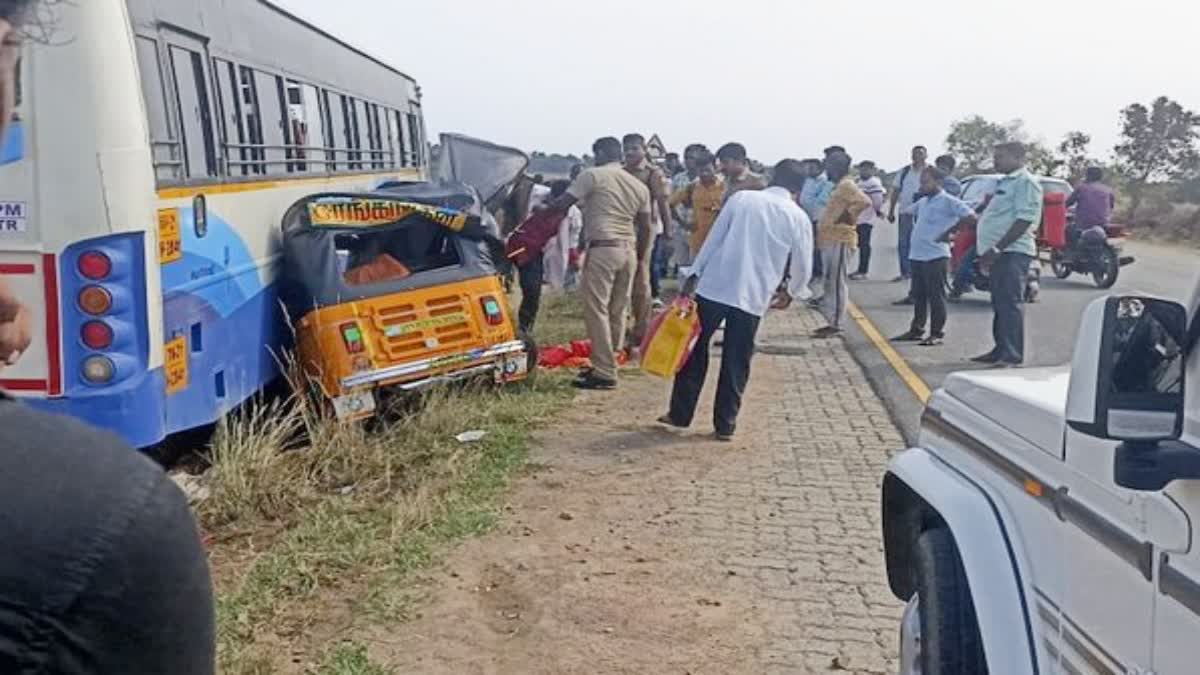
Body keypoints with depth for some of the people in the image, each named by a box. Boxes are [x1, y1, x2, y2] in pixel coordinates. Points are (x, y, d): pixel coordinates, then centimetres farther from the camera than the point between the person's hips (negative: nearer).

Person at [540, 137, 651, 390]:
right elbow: (645, 228, 16)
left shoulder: (593, 175, -3)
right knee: (617, 311, 11)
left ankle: (604, 373, -7)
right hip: (628, 250, 7)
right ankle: (606, 365, 20)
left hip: (603, 248, -7)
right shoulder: (639, 185, 16)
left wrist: (543, 207, 16)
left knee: (597, 310, -5)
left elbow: (563, 203, -3)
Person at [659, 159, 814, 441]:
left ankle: (680, 414, 19)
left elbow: (714, 239, 1)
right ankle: (725, 424, 14)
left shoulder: (741, 198, 3)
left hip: (713, 286, 0)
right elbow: (802, 266, 8)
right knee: (736, 363, 11)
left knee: (694, 350, 13)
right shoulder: (799, 217, 3)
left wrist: (694, 276, 6)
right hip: (753, 296, 0)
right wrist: (791, 292, 28)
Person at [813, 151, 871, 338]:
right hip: (831, 240, 10)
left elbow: (865, 202, -25)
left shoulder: (847, 185, -11)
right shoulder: (840, 186, 19)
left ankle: (836, 325, -7)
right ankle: (832, 322, 17)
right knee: (831, 283, 12)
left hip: (840, 241, -10)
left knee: (837, 283, -8)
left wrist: (848, 216, -17)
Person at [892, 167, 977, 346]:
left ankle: (937, 334, 1)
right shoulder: (923, 202, 16)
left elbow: (970, 217, -16)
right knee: (918, 296, 14)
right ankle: (916, 330, 23)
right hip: (917, 256, 8)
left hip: (936, 256, -8)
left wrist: (949, 231, -13)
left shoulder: (948, 201, -8)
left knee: (936, 296, -4)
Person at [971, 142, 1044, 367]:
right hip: (1000, 253, 10)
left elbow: (1024, 220, -19)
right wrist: (990, 251, 24)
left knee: (1010, 304, -11)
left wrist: (997, 248, -22)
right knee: (1000, 304, 14)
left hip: (1013, 252, -10)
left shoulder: (1026, 182, -10)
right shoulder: (1006, 182, 21)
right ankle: (1001, 350, 23)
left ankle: (1012, 356, -11)